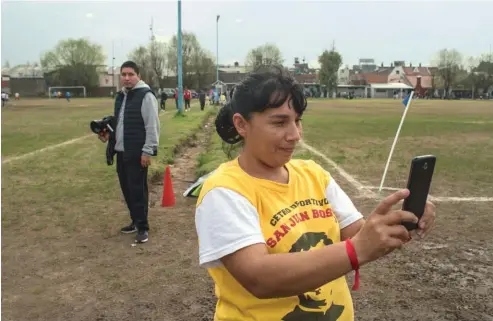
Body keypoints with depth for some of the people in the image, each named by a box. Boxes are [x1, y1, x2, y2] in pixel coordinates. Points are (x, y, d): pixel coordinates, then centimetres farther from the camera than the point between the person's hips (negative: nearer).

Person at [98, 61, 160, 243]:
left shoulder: (146, 96, -12)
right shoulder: (121, 96, 15)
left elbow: (152, 126, -16)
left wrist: (147, 151, -19)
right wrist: (109, 132, 9)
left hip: (138, 153, -8)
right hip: (121, 152, 9)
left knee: (138, 190, -4)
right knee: (127, 189, 14)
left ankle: (143, 227, 6)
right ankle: (136, 222, 28)